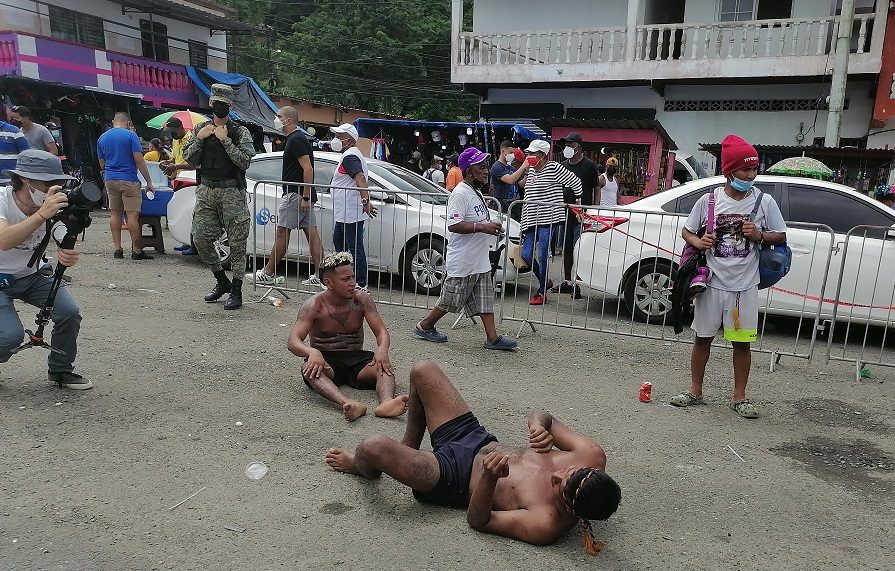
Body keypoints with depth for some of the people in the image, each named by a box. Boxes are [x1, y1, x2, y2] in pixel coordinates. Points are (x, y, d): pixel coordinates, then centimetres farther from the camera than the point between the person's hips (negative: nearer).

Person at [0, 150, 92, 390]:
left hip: (31, 276, 4)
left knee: (69, 313, -16)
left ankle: (59, 370, 6)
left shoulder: (52, 206, -12)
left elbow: (63, 245, -14)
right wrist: (41, 215, -55)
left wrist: (67, 257, -39)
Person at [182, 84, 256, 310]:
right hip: (205, 191, 4)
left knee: (237, 243, -2)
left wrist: (225, 140, -15)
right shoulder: (200, 129, 12)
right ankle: (222, 281, 23)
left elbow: (245, 161, -13)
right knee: (201, 239, 3)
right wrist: (199, 138, -7)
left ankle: (236, 291, 7)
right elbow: (189, 159, 6)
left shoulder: (240, 132, -1)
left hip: (231, 192, -4)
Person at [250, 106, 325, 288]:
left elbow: (308, 169, -21)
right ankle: (319, 276, 4)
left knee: (281, 233, -2)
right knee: (312, 234, 4)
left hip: (296, 194, -10)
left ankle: (268, 274, 7)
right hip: (304, 196, 10)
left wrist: (305, 197, -23)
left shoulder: (296, 140, -12)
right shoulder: (295, 138, 21)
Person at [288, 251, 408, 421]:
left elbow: (381, 331, -5)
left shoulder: (362, 299, -1)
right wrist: (312, 352, -41)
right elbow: (293, 341, -17)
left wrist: (382, 349, -30)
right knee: (310, 370, -36)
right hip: (326, 360, -2)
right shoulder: (314, 306, -9)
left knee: (384, 366, -27)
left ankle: (386, 403, -57)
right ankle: (349, 404, -60)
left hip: (355, 358, 2)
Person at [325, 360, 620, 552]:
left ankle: (359, 466, 18)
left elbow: (478, 520, -21)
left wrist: (489, 478, -40)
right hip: (476, 438, 7)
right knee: (423, 369, 3)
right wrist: (539, 424, -28)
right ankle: (409, 445, 31)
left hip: (453, 478, -6)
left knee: (373, 447, -27)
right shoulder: (592, 459, -17)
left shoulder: (546, 525, -31)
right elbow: (541, 416, -4)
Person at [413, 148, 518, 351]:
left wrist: (491, 226, 12)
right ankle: (424, 326, 21)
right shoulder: (460, 193, -17)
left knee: (485, 300, 8)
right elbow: (453, 225, -26)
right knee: (451, 300, 3)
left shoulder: (476, 192, 15)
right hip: (463, 261, -9)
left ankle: (493, 338, 12)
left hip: (480, 260, 10)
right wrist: (482, 227, -28)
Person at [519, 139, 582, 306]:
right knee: (525, 254, 4)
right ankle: (545, 282, 25)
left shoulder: (554, 168, -8)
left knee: (542, 256, -7)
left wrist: (578, 202, 3)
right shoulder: (531, 170, 14)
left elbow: (575, 181, -3)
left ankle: (542, 292, 6)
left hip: (548, 219, -8)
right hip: (531, 220, 8)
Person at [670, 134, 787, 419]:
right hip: (712, 282, 0)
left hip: (744, 285, 0)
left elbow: (780, 236, 8)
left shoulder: (764, 202, 0)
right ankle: (695, 391, 23)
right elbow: (686, 231, 8)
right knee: (703, 337, 10)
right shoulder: (709, 200, -2)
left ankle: (739, 397, 20)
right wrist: (697, 241, -14)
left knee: (742, 341, 7)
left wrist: (759, 235, -12)